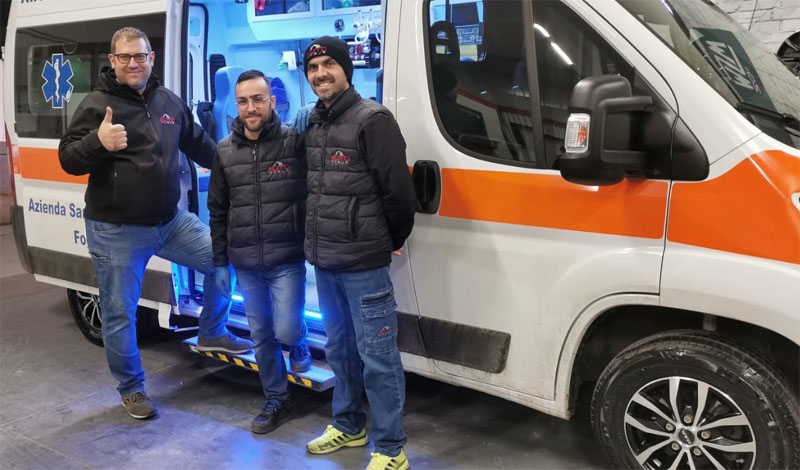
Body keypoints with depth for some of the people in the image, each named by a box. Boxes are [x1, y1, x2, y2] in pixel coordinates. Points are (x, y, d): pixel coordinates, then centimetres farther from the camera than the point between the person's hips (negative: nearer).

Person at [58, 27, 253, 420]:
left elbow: (198, 144, 22)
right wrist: (98, 141, -33)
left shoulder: (169, 101, 7)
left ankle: (212, 333, 29)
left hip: (171, 221, 5)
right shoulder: (96, 104, -9)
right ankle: (131, 389, 25)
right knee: (120, 314, 5)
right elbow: (68, 159, -12)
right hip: (116, 231, -5)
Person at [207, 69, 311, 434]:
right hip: (245, 264, 4)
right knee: (261, 336, 12)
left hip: (287, 260, -4)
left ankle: (299, 345, 30)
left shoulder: (294, 143, -7)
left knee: (286, 329, -7)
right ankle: (275, 399, 30)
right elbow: (217, 210, 10)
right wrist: (220, 262, 9)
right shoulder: (225, 151, 4)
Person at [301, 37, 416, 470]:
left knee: (377, 356, -1)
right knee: (339, 349, 20)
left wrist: (392, 241, -3)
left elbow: (398, 190, -14)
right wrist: (317, 243, 18)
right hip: (323, 261, 8)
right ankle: (348, 427, 36)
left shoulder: (372, 119, -12)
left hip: (363, 263, -8)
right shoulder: (312, 124, 13)